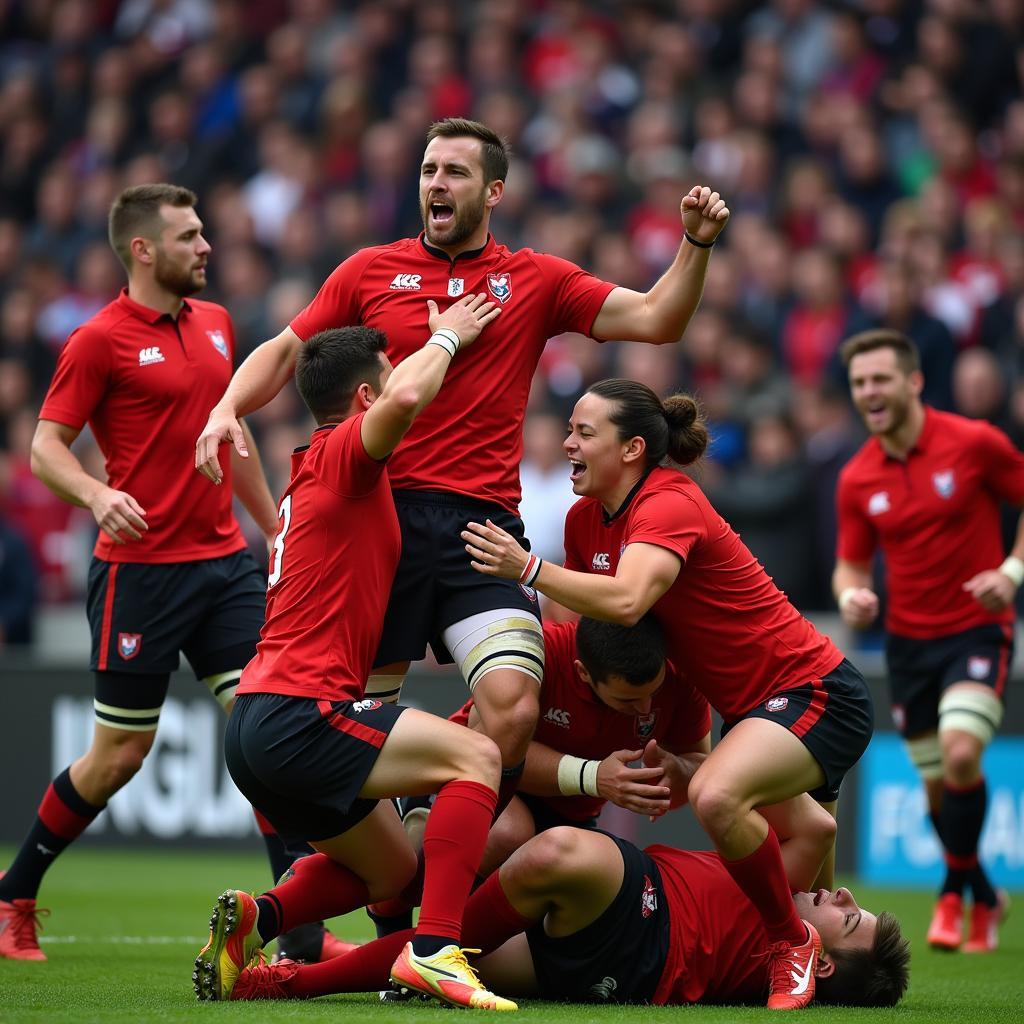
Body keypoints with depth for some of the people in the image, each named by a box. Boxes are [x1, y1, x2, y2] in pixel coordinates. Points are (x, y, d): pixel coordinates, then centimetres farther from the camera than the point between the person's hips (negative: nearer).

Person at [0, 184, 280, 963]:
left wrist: (274, 525, 25)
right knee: (120, 754, 1)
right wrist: (98, 494, -27)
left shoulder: (216, 325, 12)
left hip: (224, 559, 6)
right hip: (140, 568, -6)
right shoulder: (101, 340, -8)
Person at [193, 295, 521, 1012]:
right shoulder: (342, 455, -6)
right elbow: (406, 398, -26)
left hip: (261, 720, 10)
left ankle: (256, 920, 6)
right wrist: (446, 336, -8)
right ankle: (435, 949, -25)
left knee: (393, 869, 21)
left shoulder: (313, 478, 22)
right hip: (297, 716, -10)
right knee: (476, 757, -15)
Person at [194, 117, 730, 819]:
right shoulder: (371, 271, 11)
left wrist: (696, 243, -10)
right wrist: (229, 406, -1)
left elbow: (655, 320, 5)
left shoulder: (537, 280, 10)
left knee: (513, 705, -21)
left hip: (482, 524, -1)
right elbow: (287, 351, 16)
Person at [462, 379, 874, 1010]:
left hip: (816, 691, -10)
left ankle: (795, 943, -14)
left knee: (717, 796, -32)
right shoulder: (586, 518, 4)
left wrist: (528, 568, -37)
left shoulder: (669, 506, -22)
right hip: (750, 703, 10)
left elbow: (626, 602, -39)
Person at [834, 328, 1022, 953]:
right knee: (939, 786, 9)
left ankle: (954, 894, -6)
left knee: (961, 755, -24)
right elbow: (853, 564, 9)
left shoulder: (973, 443, -10)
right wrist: (852, 597, -14)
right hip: (908, 639, 4)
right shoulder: (857, 480, 0)